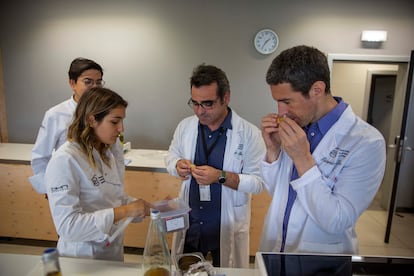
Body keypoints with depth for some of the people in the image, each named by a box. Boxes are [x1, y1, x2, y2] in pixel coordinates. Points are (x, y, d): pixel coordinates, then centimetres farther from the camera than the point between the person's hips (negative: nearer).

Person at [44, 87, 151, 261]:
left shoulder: (113, 151, -5)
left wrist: (147, 208, -7)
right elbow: (66, 225, -26)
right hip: (82, 257, -6)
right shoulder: (64, 160, -24)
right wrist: (123, 212, -29)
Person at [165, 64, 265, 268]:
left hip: (228, 226, -3)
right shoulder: (185, 126, -3)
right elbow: (171, 157, 10)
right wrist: (178, 165, -13)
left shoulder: (249, 133, -16)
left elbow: (259, 182, -15)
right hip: (189, 223, 4)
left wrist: (221, 177, -28)